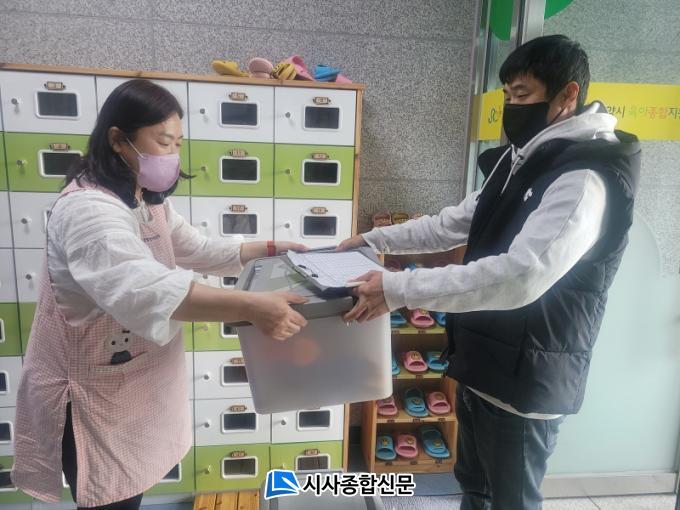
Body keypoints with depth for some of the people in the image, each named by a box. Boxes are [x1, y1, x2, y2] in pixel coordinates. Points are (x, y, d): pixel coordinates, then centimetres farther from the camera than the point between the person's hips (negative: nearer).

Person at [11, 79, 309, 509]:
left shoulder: (146, 202, 7)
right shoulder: (87, 209, -27)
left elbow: (197, 249, 15)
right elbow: (141, 288, -44)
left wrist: (269, 249, 7)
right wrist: (250, 306, -52)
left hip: (137, 386, 9)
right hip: (97, 399, -9)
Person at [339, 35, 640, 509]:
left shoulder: (585, 179, -22)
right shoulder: (520, 161, 9)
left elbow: (520, 275, -35)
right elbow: (456, 223, 15)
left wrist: (398, 289, -34)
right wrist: (375, 239, 9)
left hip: (527, 378, -9)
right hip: (482, 363, 9)